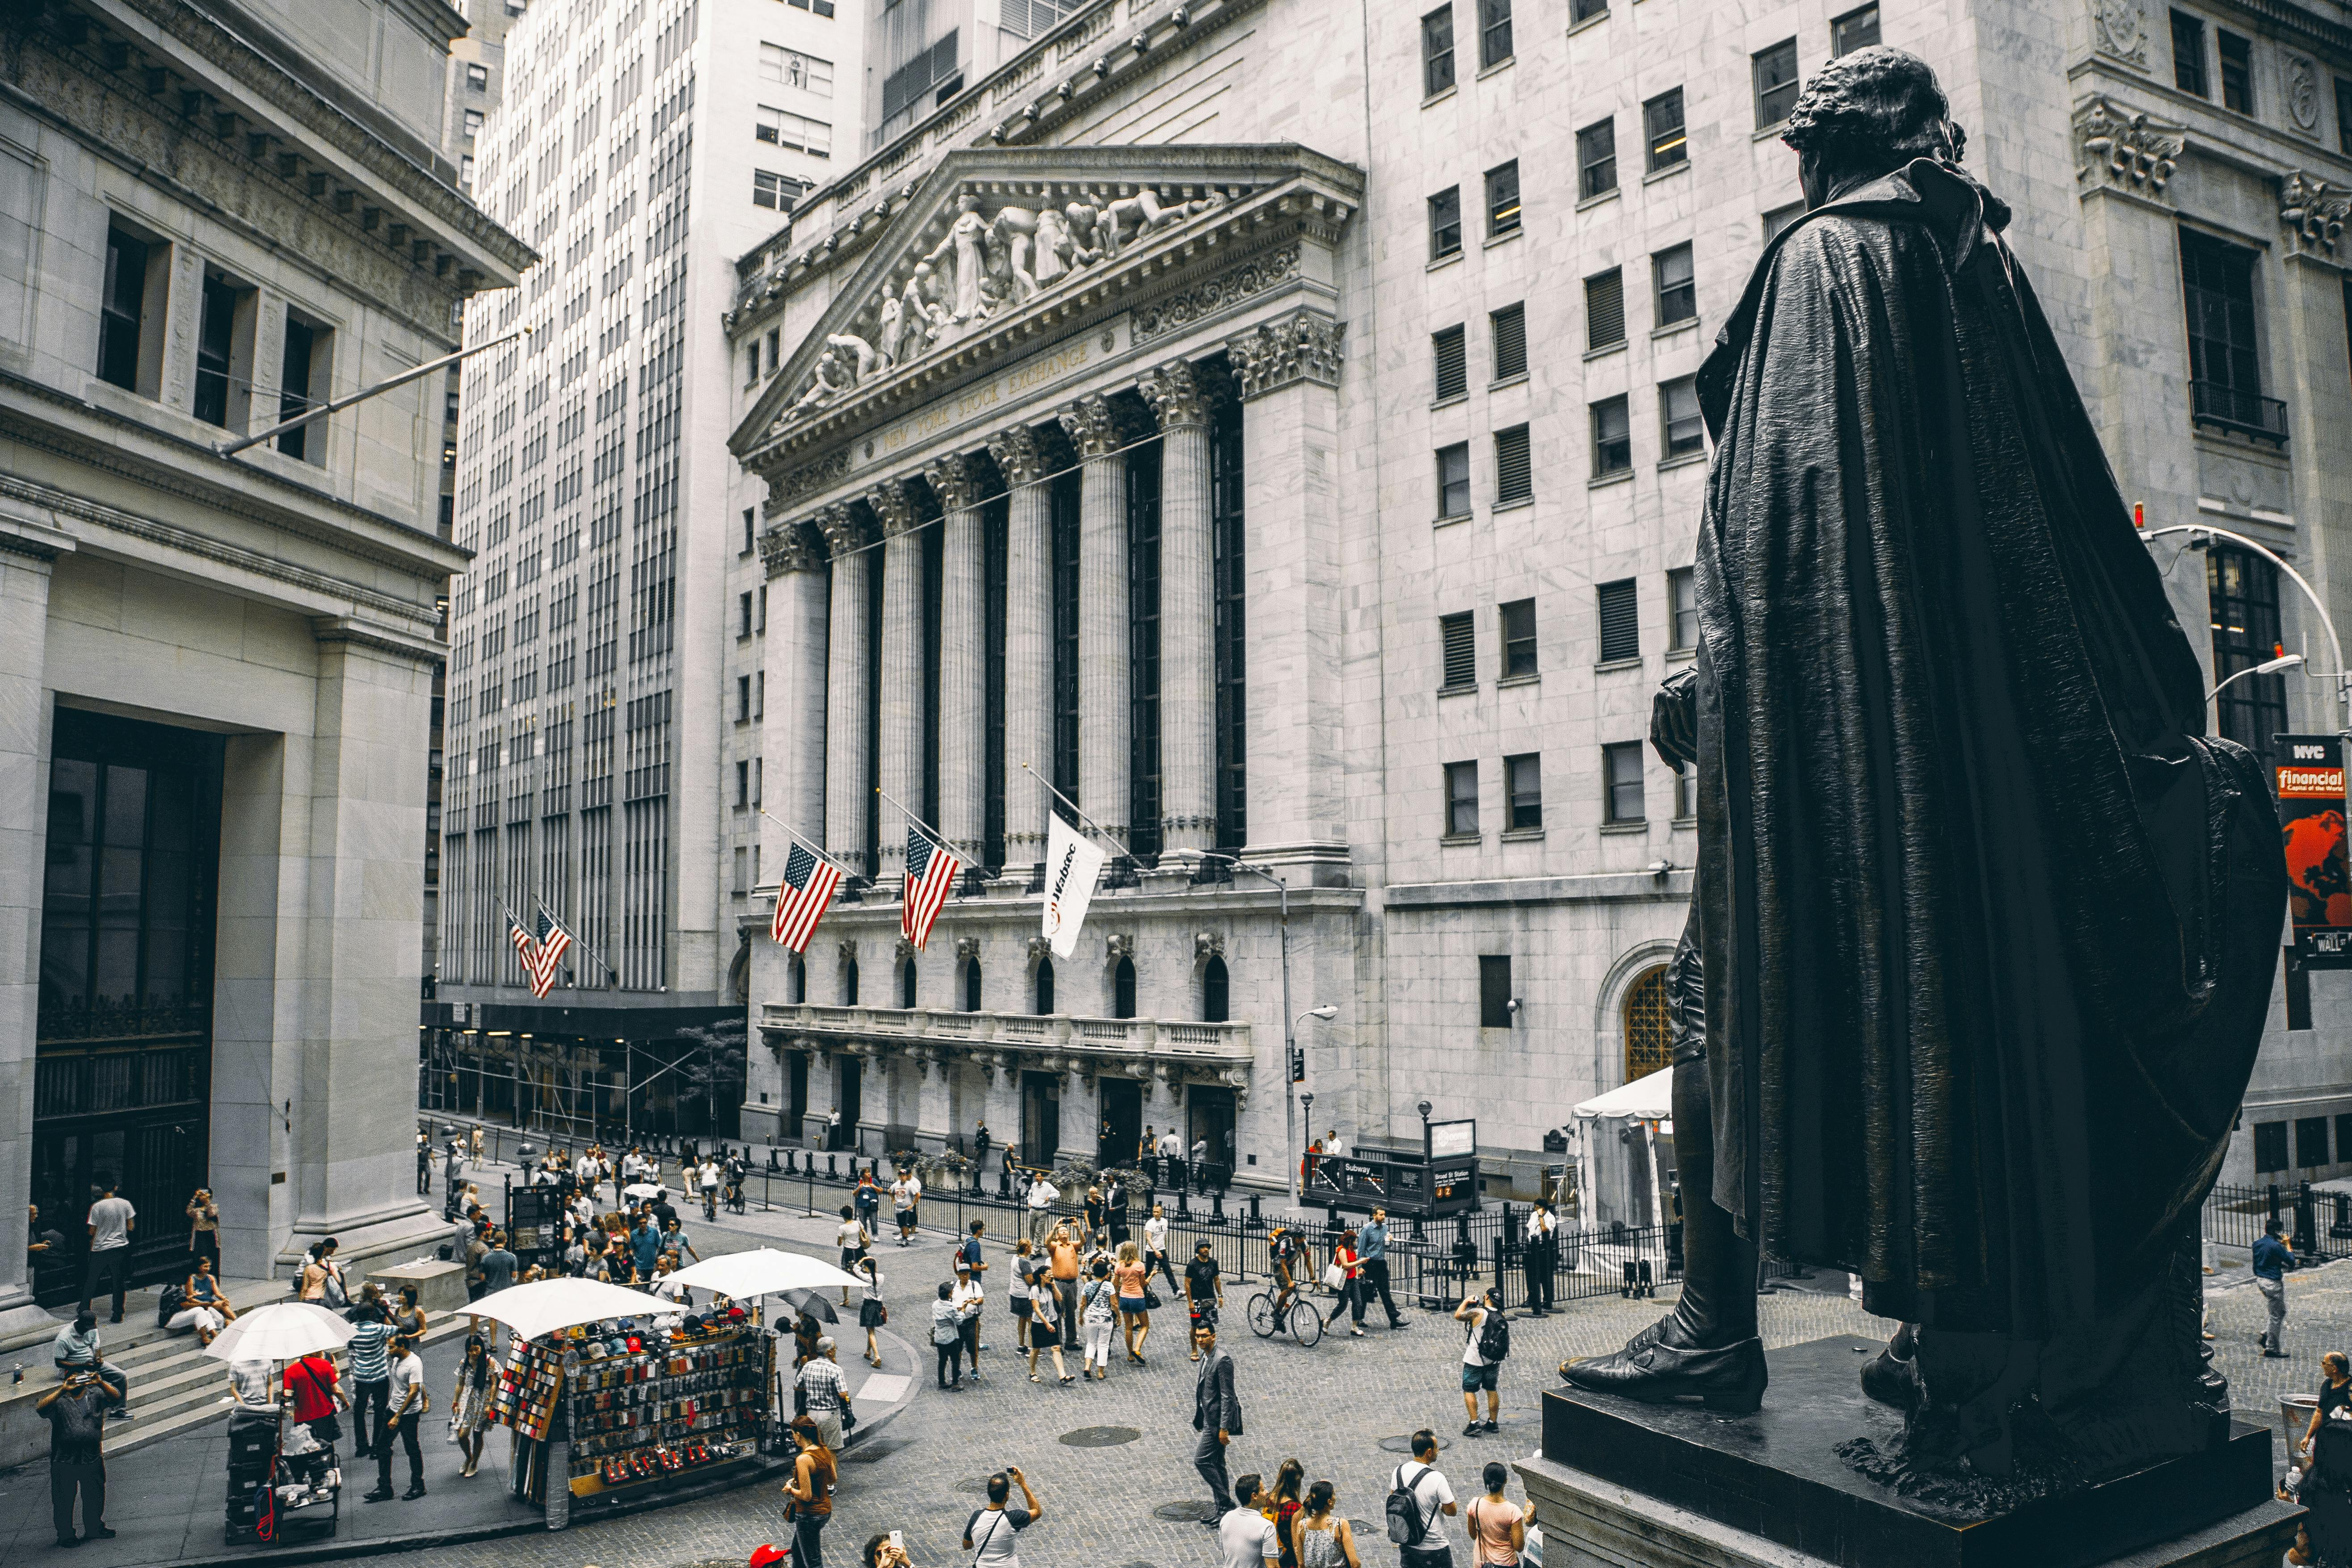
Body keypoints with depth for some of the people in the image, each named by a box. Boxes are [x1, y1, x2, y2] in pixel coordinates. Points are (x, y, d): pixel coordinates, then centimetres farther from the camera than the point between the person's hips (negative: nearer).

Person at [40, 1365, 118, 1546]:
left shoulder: (95, 1394, 7)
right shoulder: (58, 1398, -1)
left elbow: (116, 1397, -6)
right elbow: (41, 1408, -19)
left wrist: (101, 1383, -21)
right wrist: (63, 1390, -29)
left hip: (93, 1458, 3)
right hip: (65, 1461, -3)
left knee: (95, 1497, 14)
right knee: (64, 1499, 5)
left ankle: (94, 1528, 30)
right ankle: (65, 1534, 20)